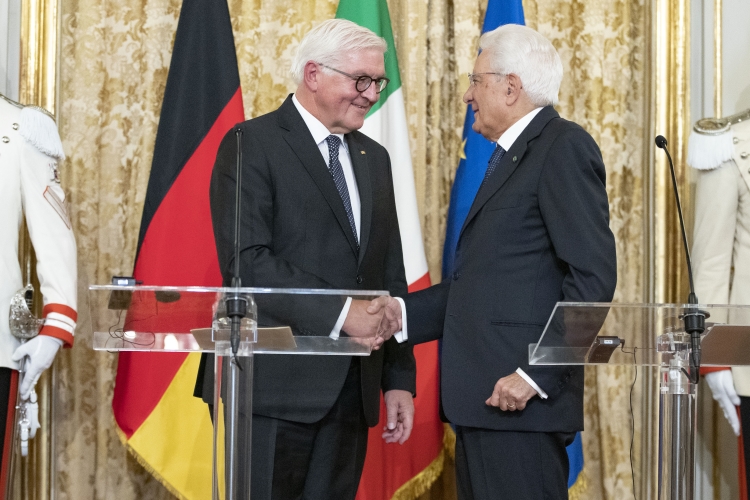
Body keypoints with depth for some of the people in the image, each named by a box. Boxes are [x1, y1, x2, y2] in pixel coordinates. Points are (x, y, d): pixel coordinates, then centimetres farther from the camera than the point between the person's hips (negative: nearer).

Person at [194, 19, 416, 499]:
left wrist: (399, 379, 12)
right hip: (274, 385, -6)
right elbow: (246, 260, -16)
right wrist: (340, 311, -20)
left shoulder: (374, 158, 18)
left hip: (351, 389, 6)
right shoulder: (252, 145, -5)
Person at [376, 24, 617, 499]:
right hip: (483, 404, 9)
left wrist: (534, 375, -21)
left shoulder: (564, 147, -9)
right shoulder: (511, 157, 22)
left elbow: (593, 278, -17)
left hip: (519, 400, -9)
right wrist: (404, 313, 11)